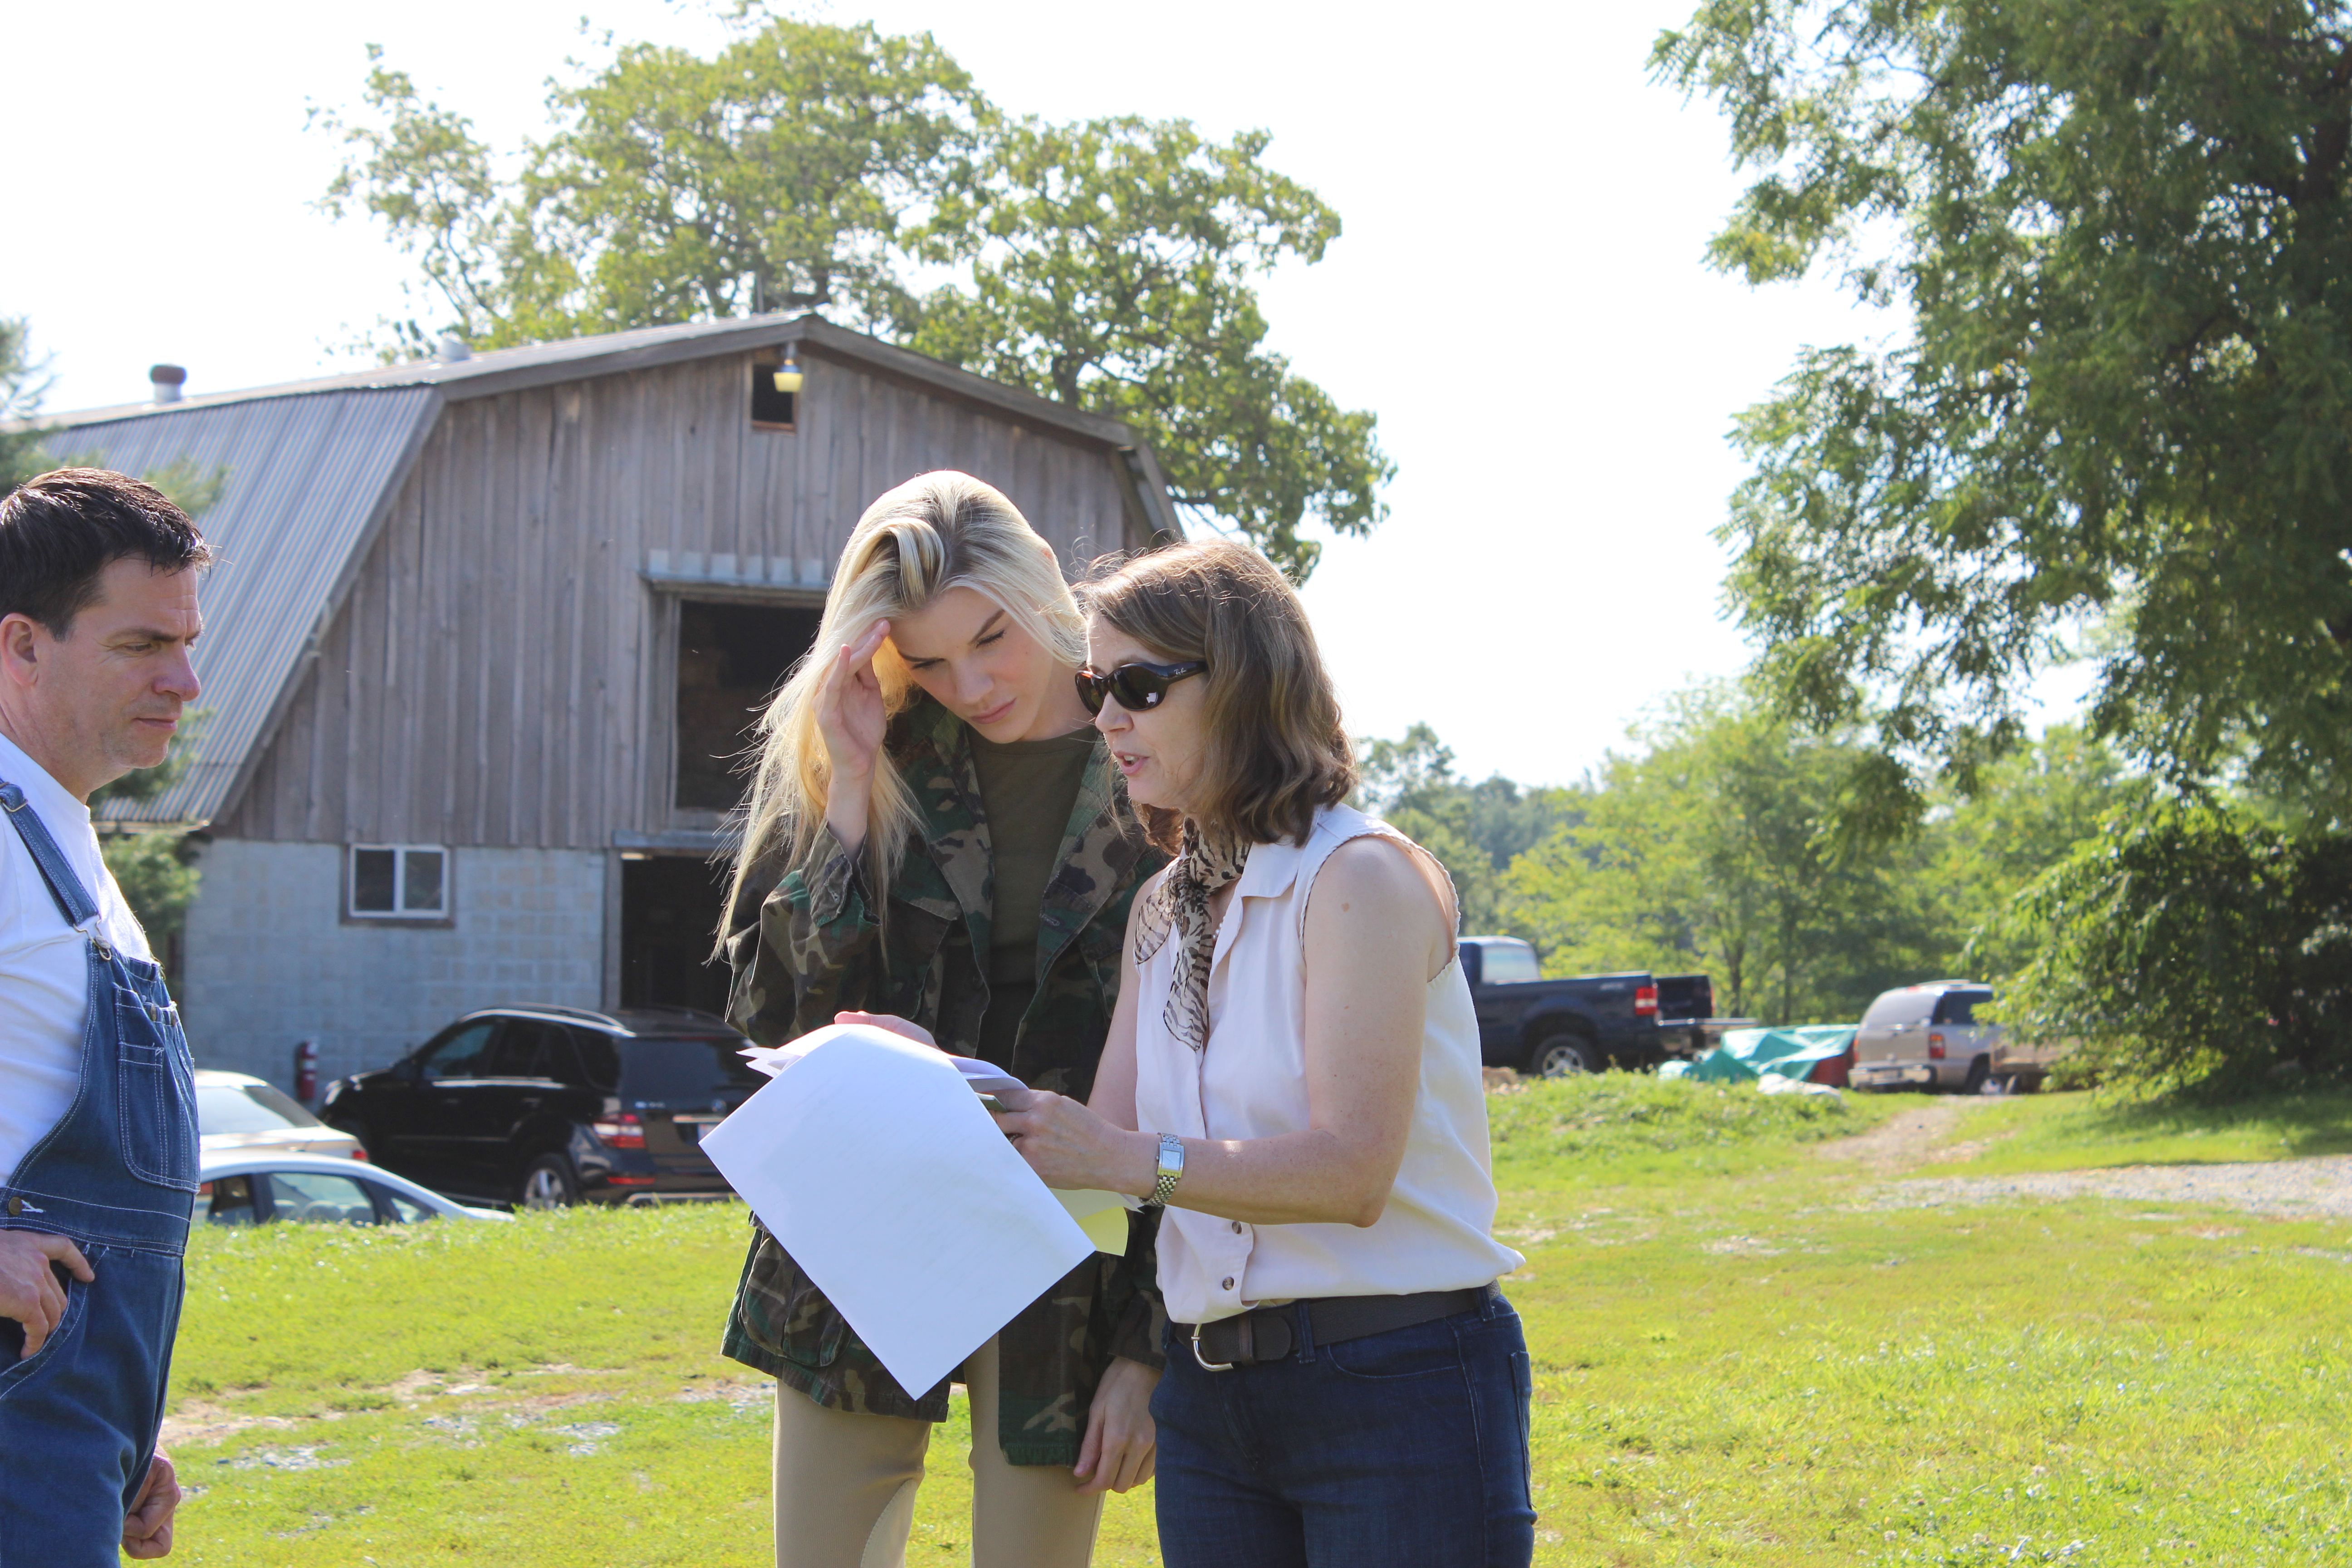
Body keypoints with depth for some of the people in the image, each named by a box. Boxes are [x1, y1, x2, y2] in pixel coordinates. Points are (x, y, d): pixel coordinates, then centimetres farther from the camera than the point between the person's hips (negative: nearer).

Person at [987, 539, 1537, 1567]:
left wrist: (1130, 1160, -30)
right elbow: (1107, 1145, 4)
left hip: (1395, 1386, -7)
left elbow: (1352, 1170, -20)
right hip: (1210, 1394, 7)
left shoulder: (1362, 877, -11)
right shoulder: (1161, 912, 14)